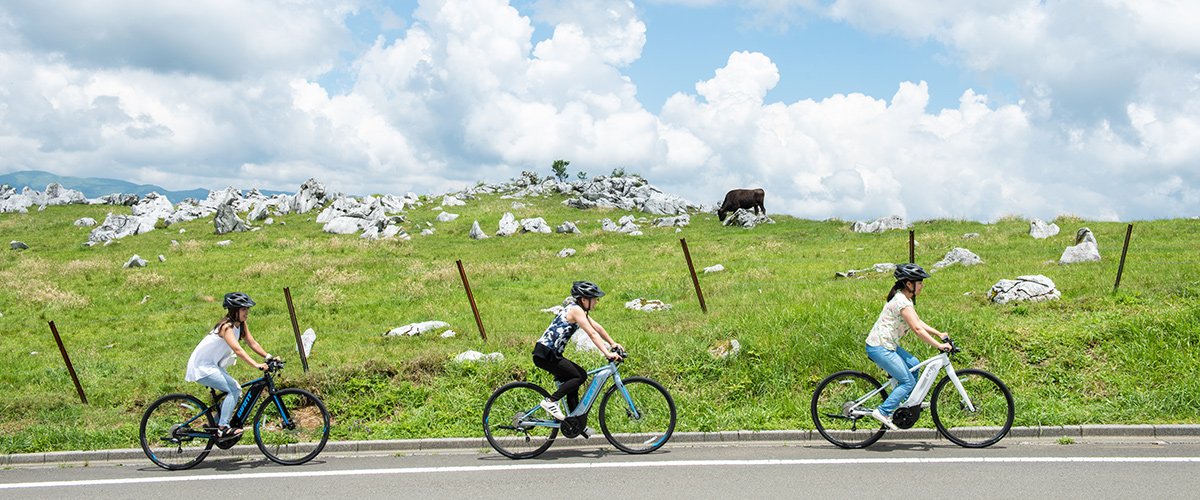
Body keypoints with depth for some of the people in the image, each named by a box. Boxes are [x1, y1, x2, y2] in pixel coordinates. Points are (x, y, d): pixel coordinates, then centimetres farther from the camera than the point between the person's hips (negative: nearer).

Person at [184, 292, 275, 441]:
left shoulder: (241, 325, 1)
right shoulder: (226, 326, -25)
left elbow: (252, 343, -1)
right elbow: (237, 350, -36)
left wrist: (268, 357, -14)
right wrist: (256, 365, -45)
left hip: (213, 365, 9)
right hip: (202, 367, -9)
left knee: (235, 390, 3)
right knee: (234, 390, -20)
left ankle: (215, 424, 14)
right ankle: (223, 429, -18)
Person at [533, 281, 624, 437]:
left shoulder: (579, 309, 14)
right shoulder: (576, 310, -16)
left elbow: (597, 327, 19)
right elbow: (592, 333, -22)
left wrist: (613, 343, 16)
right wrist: (607, 353, -26)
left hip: (550, 353, 10)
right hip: (545, 354, -10)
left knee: (572, 382, 14)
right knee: (581, 375, -12)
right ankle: (550, 401, -8)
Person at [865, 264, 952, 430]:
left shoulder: (905, 299, 12)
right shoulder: (902, 302, -20)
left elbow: (918, 322, 17)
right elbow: (917, 329, -26)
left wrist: (939, 334, 10)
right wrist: (939, 345, -24)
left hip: (887, 344, 10)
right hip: (879, 348, -10)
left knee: (913, 364, 17)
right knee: (908, 381, -6)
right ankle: (883, 412, -4)